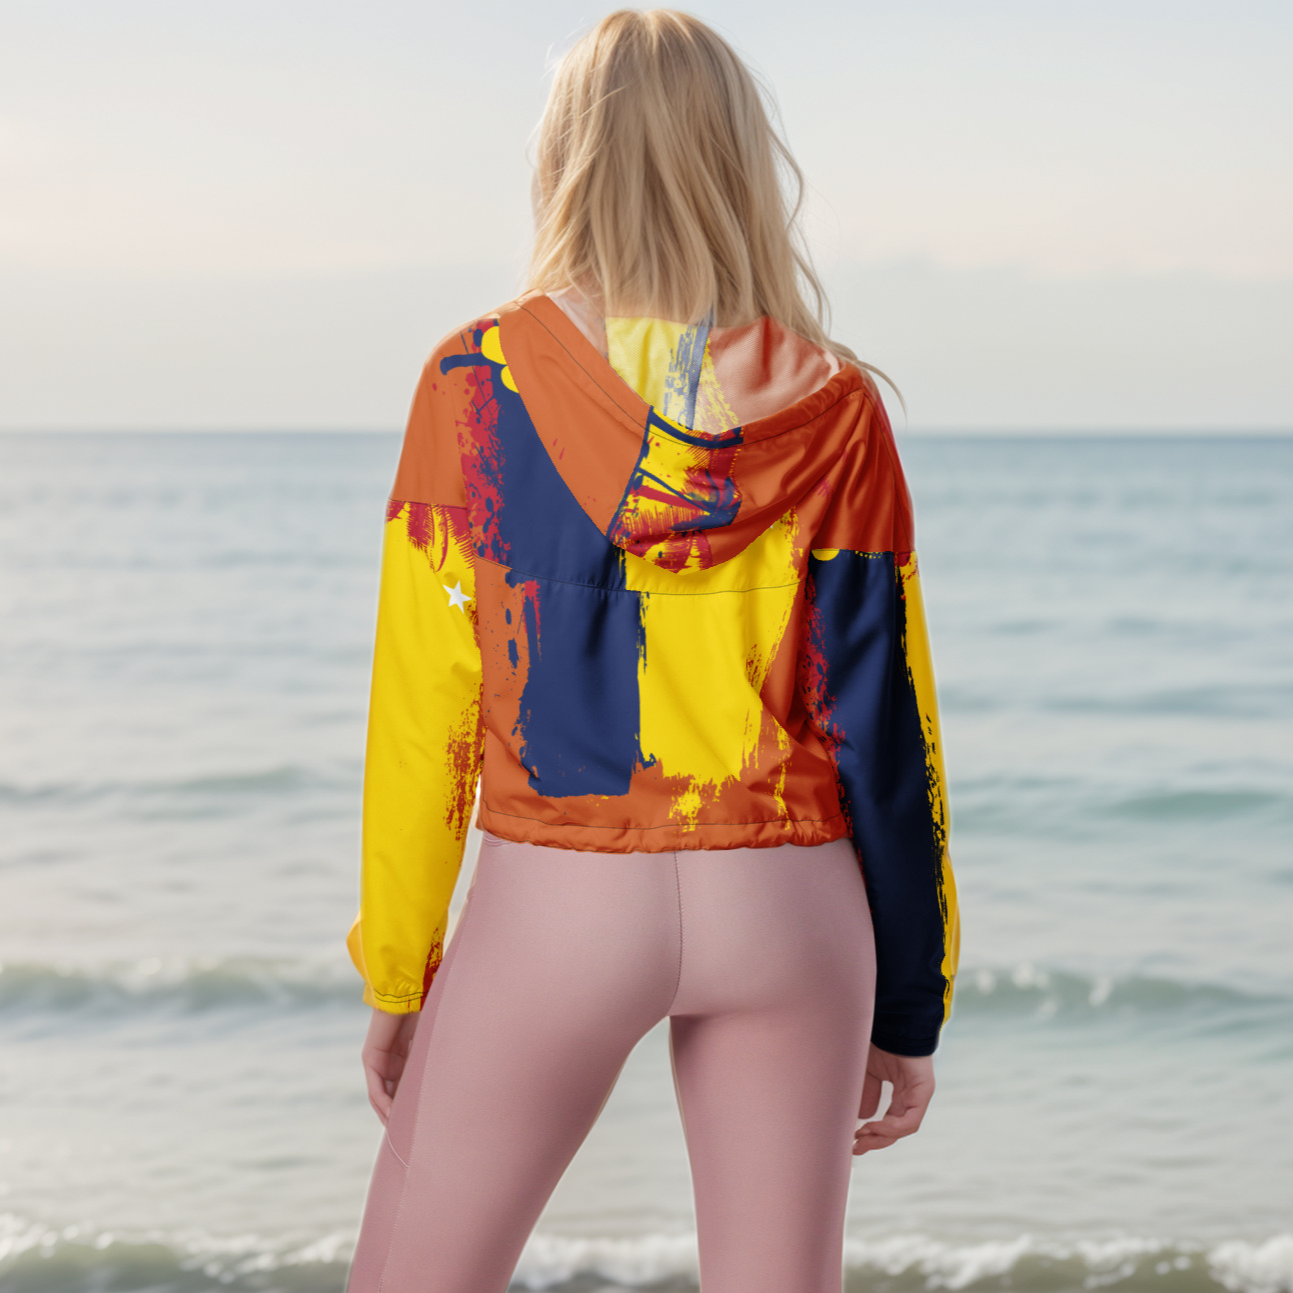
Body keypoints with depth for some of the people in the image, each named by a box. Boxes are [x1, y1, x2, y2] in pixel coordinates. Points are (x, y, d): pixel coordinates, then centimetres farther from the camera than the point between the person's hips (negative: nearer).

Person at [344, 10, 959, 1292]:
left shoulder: (479, 380, -5)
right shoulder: (833, 409, -2)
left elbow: (423, 707, -4)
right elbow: (883, 722, 0)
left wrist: (395, 977, 6)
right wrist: (909, 1005, 9)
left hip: (558, 902, -2)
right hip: (786, 906, 2)